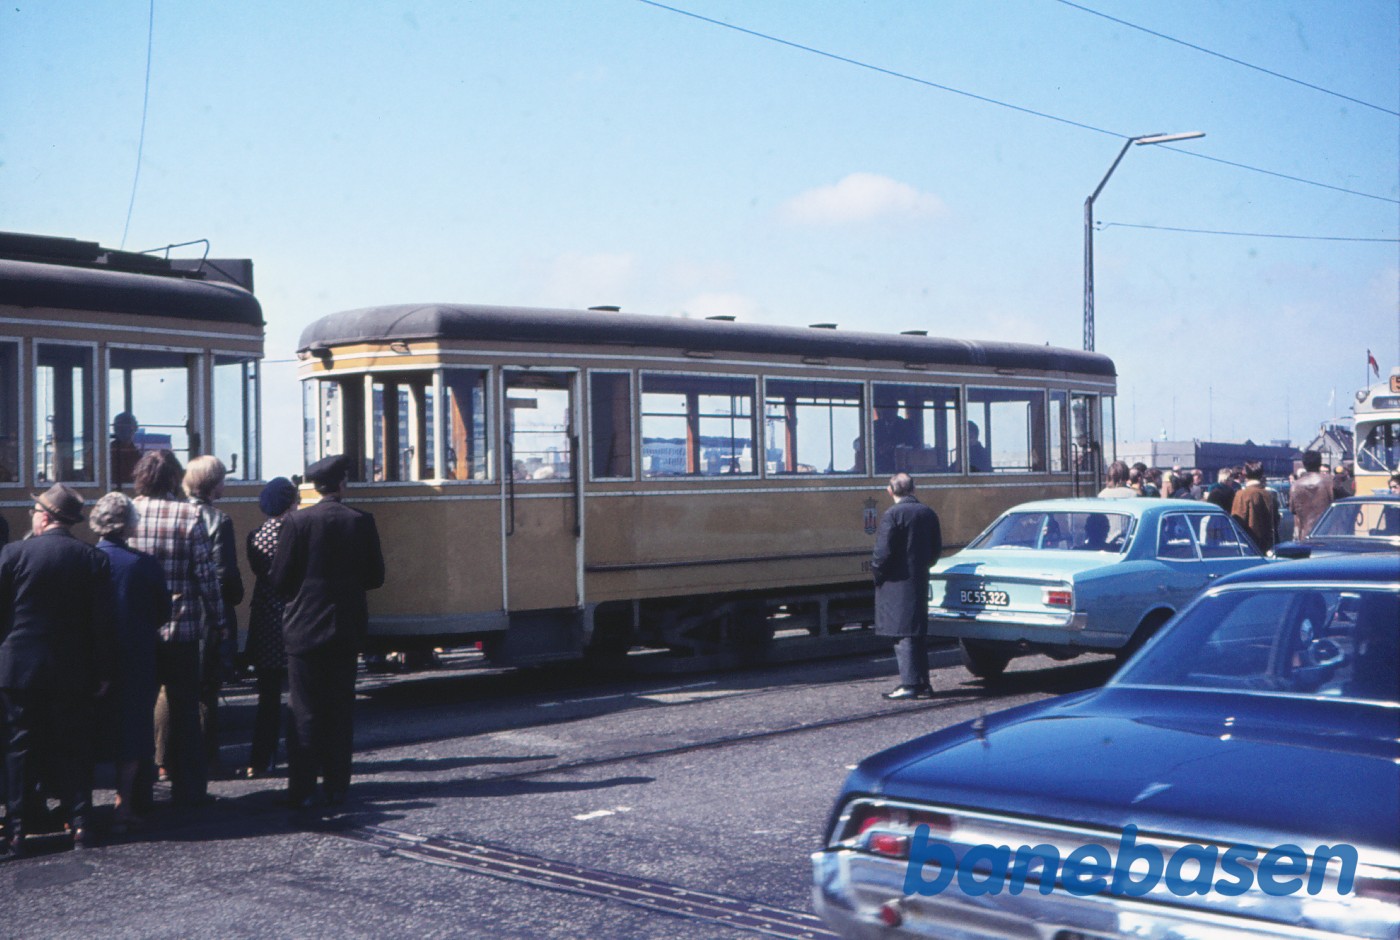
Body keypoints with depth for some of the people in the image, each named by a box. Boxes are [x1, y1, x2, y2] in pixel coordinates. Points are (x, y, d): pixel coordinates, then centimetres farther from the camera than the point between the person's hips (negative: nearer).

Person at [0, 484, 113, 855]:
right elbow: (102, 623, -2)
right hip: (74, 672, 1)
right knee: (73, 748, 9)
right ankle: (80, 823, 7)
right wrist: (101, 671, 5)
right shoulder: (94, 560, -2)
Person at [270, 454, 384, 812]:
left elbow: (279, 579, -8)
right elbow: (374, 577, 2)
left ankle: (302, 790, 1)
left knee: (305, 712, 3)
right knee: (340, 709, 10)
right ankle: (336, 786, 12)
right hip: (346, 629, 2)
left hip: (304, 627, -2)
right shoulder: (361, 521, -3)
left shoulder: (297, 522, -9)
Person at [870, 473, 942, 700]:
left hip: (896, 582, -7)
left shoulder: (892, 515, -15)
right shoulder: (928, 513, 8)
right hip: (920, 581, 7)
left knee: (902, 634, -4)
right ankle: (922, 684, 16)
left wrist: (876, 571, -3)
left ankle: (909, 684, -6)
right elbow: (936, 549, 13)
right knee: (919, 634, 13)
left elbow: (883, 551, -19)